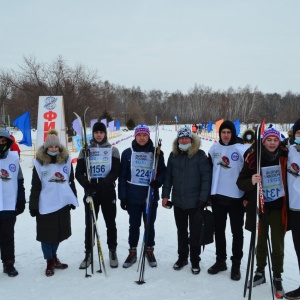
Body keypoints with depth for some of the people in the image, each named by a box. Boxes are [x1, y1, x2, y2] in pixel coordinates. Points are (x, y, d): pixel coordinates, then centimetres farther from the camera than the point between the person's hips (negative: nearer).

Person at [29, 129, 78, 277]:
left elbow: (71, 182, 10)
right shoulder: (39, 163, -5)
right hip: (45, 205, -3)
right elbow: (35, 186, -4)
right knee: (47, 234, 4)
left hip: (63, 203, 3)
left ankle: (53, 256, 34)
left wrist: (73, 199, 9)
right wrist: (33, 205, -6)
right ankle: (50, 262, 20)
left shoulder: (66, 161, 3)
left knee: (59, 232, 14)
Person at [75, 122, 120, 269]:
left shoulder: (113, 150, 3)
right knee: (90, 224, 7)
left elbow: (116, 171, -6)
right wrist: (87, 184, -18)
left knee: (110, 223, 9)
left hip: (108, 192, 0)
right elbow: (79, 172, 0)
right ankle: (88, 253, 20)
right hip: (90, 192, 1)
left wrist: (104, 182, -21)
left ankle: (112, 251, 23)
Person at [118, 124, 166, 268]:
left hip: (151, 195, 0)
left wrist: (158, 181, -17)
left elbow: (162, 171, 4)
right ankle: (132, 252, 25)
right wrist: (122, 196, -4)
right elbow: (123, 176, -1)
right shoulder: (127, 153, -1)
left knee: (149, 225, 12)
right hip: (133, 196, 0)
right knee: (134, 225, 11)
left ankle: (149, 251, 28)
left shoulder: (156, 153, -1)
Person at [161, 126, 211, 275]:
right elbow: (168, 176, 8)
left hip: (195, 201, -4)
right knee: (181, 231, 17)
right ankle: (182, 257, 33)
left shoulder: (200, 155, -9)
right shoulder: (173, 155, 4)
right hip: (178, 201, 4)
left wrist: (203, 198, -14)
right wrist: (165, 195, 3)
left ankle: (195, 260, 24)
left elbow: (206, 177, -11)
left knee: (195, 232, 9)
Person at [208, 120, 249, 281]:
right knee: (219, 230, 14)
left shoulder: (241, 149, -9)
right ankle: (220, 260, 29)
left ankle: (236, 264, 19)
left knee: (237, 231, 6)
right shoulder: (214, 149, 5)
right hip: (217, 196, 4)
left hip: (236, 197, -4)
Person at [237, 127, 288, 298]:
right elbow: (240, 182, -7)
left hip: (278, 207, 0)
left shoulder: (285, 157, -7)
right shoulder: (254, 158, -9)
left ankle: (277, 278, 23)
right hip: (260, 207, 0)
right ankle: (260, 272, 34)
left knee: (278, 244, 5)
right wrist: (251, 181, -27)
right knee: (261, 241, 16)